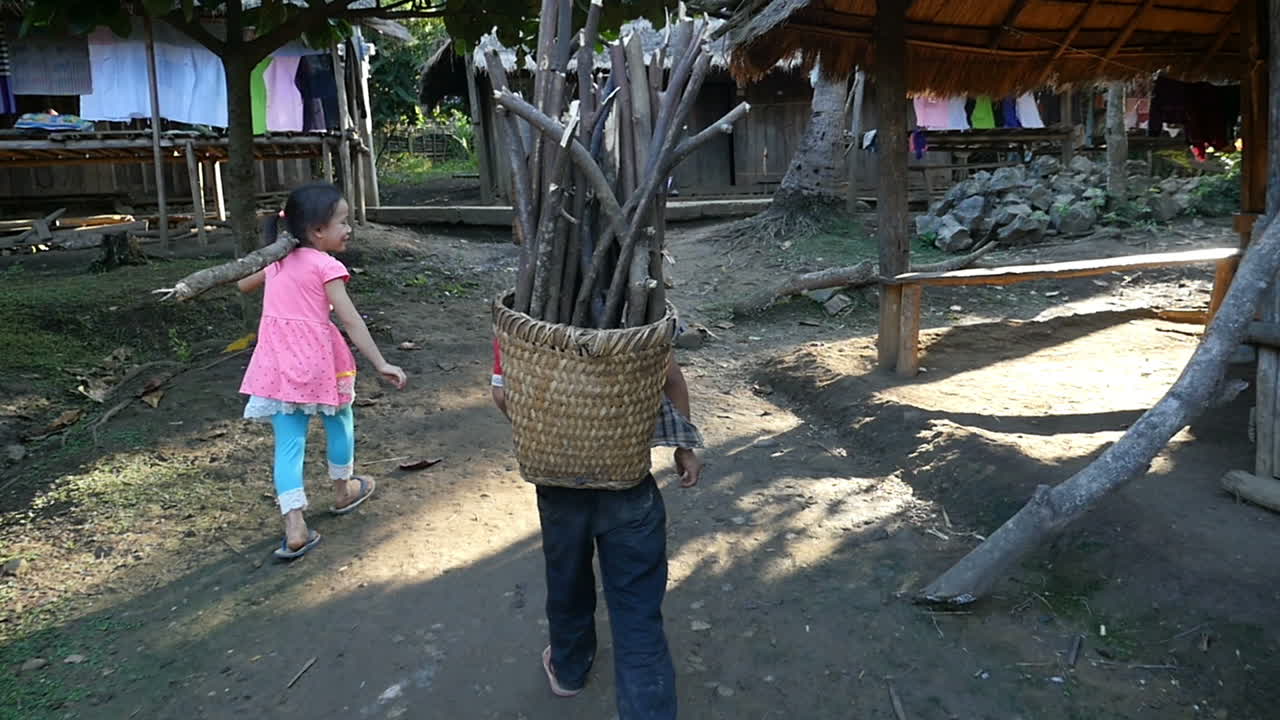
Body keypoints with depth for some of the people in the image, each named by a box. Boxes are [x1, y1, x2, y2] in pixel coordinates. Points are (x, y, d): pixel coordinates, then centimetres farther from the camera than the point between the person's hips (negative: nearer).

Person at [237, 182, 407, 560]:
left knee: (288, 441, 3)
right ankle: (343, 490, 38)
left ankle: (295, 529, -4)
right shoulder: (326, 266, -8)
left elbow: (243, 284, 32)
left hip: (276, 361, 5)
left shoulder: (278, 262, 13)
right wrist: (381, 364, -18)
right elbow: (351, 320, -16)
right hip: (315, 359, -5)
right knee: (339, 420, 20)